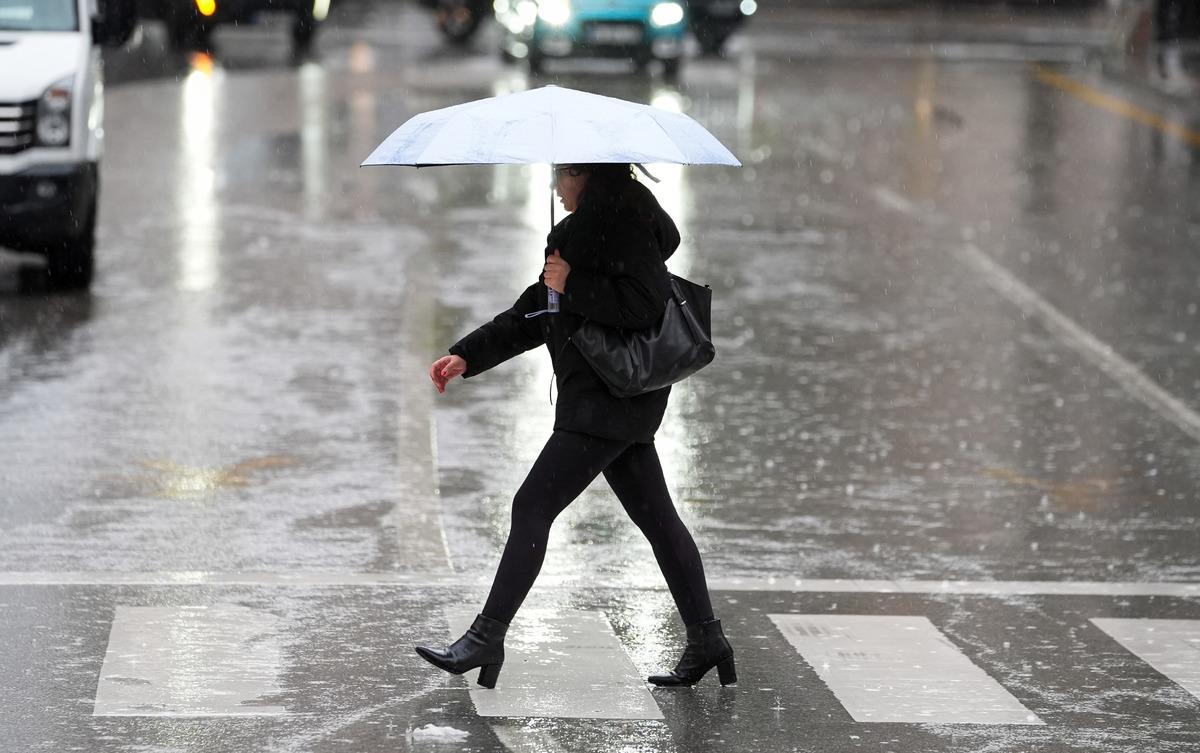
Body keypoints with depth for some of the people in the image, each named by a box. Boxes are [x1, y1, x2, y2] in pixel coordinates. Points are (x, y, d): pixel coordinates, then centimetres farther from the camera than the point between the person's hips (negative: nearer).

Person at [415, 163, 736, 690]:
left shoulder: (625, 218, -13)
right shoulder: (589, 225, 19)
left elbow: (645, 304, -25)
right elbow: (534, 314, 21)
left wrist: (571, 285, -17)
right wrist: (468, 355, 13)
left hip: (611, 397, -10)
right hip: (617, 403, 10)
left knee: (533, 505, -10)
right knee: (656, 518, 11)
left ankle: (487, 637, -8)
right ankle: (706, 642, 15)